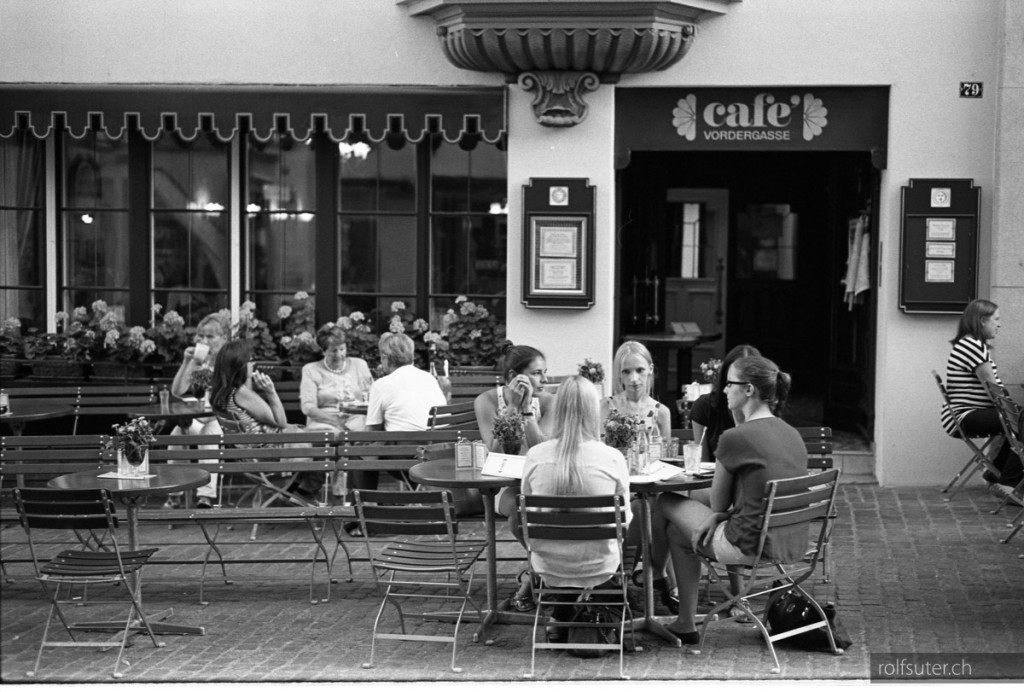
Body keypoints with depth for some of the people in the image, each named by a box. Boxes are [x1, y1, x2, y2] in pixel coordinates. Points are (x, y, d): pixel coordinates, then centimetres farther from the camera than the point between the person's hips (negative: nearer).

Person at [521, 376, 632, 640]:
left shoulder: (535, 456, -14)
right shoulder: (612, 458, -18)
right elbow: (624, 520, -5)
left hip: (549, 567, 1)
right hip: (597, 567, -1)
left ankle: (562, 619, 32)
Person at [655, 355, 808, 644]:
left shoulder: (734, 438, -16)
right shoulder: (793, 435, 6)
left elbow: (718, 503, -3)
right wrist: (719, 516, 6)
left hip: (753, 549, -7)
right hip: (795, 546, 7)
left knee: (676, 531, 16)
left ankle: (686, 625, 25)